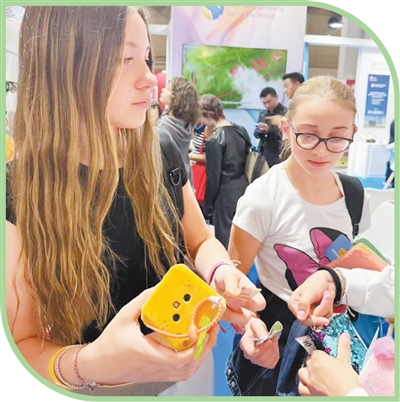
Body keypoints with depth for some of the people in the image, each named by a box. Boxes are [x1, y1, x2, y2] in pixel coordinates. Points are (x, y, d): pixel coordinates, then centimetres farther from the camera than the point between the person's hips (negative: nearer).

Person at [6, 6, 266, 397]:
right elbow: (21, 344, -17)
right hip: (94, 387, -3)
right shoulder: (18, 192, -22)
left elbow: (201, 241, 2)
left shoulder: (162, 154, -11)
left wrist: (221, 272, -20)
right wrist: (92, 364, -38)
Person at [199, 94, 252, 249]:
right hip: (244, 189, 8)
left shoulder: (214, 140, -17)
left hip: (225, 195, -8)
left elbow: (213, 177, -15)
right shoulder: (241, 130, 4)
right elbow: (247, 160, 11)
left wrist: (207, 204, -5)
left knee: (225, 238, 5)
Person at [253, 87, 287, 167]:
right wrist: (259, 131, -6)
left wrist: (269, 129, -25)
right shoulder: (263, 114, 15)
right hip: (263, 154, 6)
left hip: (278, 157, -6)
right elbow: (256, 133, 17)